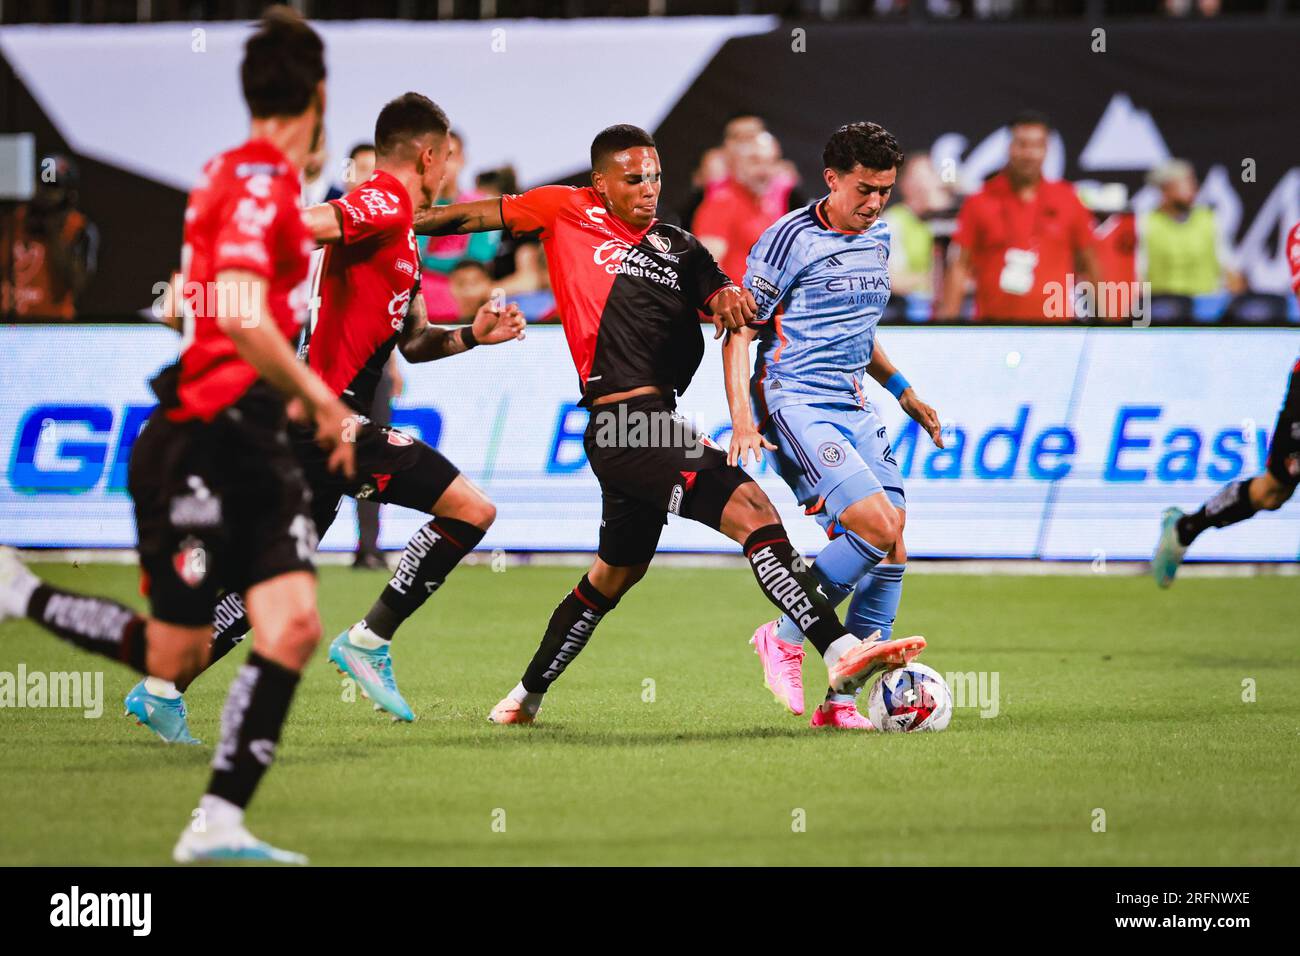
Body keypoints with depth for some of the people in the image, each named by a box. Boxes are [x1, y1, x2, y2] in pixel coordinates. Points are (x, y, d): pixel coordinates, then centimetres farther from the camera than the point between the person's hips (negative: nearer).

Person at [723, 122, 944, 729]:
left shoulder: (878, 241, 14)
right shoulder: (791, 239, -9)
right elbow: (739, 332, -8)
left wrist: (902, 390, 24)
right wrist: (742, 420, -18)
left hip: (853, 409, 8)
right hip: (794, 407, -8)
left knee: (891, 555, -3)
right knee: (880, 527, -22)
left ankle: (841, 701, 3)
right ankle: (784, 640, -5)